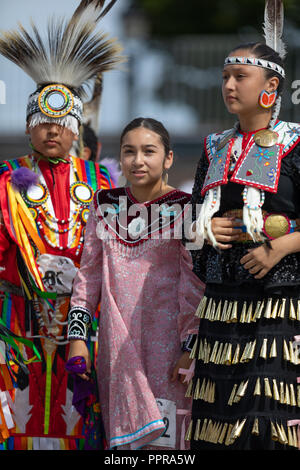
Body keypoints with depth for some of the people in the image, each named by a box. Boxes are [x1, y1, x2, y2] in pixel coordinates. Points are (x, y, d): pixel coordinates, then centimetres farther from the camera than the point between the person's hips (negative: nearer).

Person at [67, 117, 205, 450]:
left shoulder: (184, 209, -2)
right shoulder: (106, 205, 9)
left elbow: (196, 286, -4)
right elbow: (89, 273, 13)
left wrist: (191, 349, -10)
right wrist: (77, 337, 6)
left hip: (166, 343, -4)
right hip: (117, 345, 4)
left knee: (160, 437, -9)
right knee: (123, 439, 6)